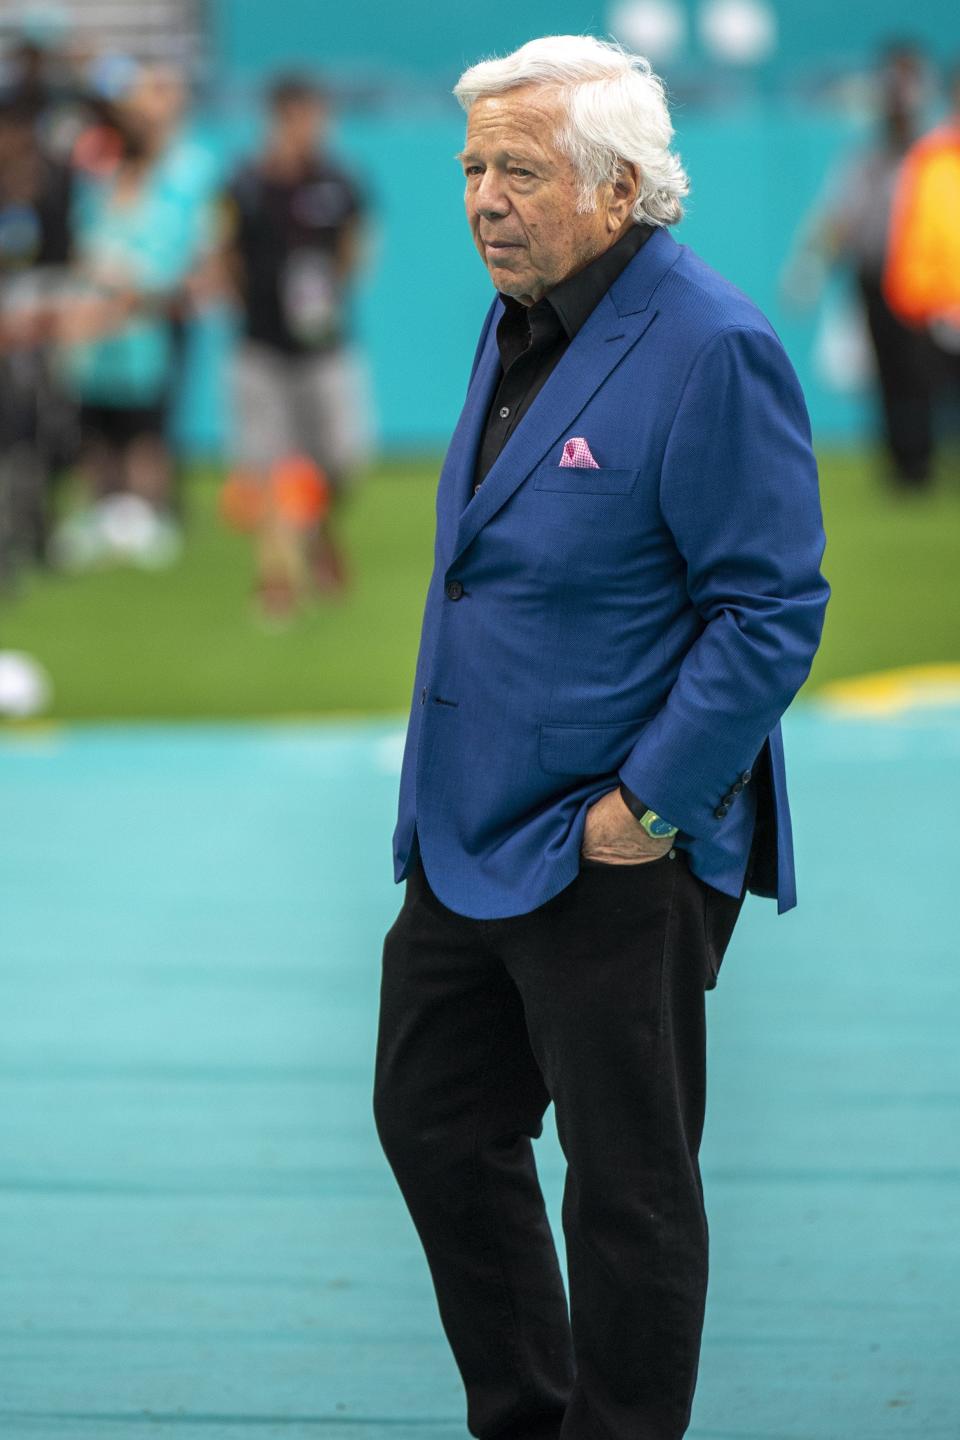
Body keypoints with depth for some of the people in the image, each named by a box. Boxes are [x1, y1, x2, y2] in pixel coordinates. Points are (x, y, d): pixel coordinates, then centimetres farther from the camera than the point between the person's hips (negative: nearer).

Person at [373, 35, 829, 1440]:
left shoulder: (711, 350, -18)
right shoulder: (516, 325, 10)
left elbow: (773, 609, -19)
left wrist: (648, 806, -19)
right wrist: (445, 794, 16)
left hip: (617, 854, -9)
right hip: (473, 833, 9)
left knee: (627, 1187, 2)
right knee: (434, 1123, 17)